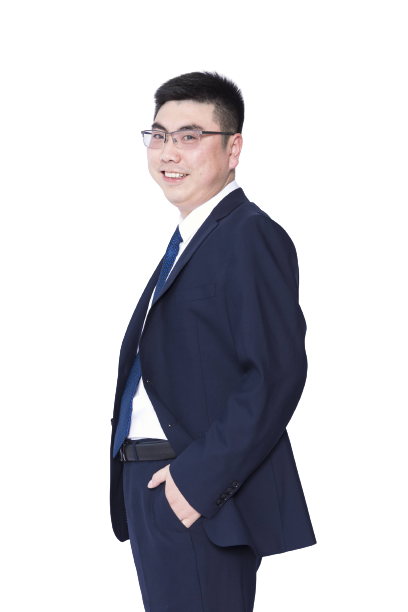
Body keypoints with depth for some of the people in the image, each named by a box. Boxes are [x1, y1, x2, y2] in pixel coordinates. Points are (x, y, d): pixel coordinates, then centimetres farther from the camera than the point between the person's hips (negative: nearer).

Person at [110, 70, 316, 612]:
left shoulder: (250, 237, -13)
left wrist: (200, 477, -22)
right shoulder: (184, 242, 18)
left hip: (201, 495, -9)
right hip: (151, 487, 9)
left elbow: (277, 374, -21)